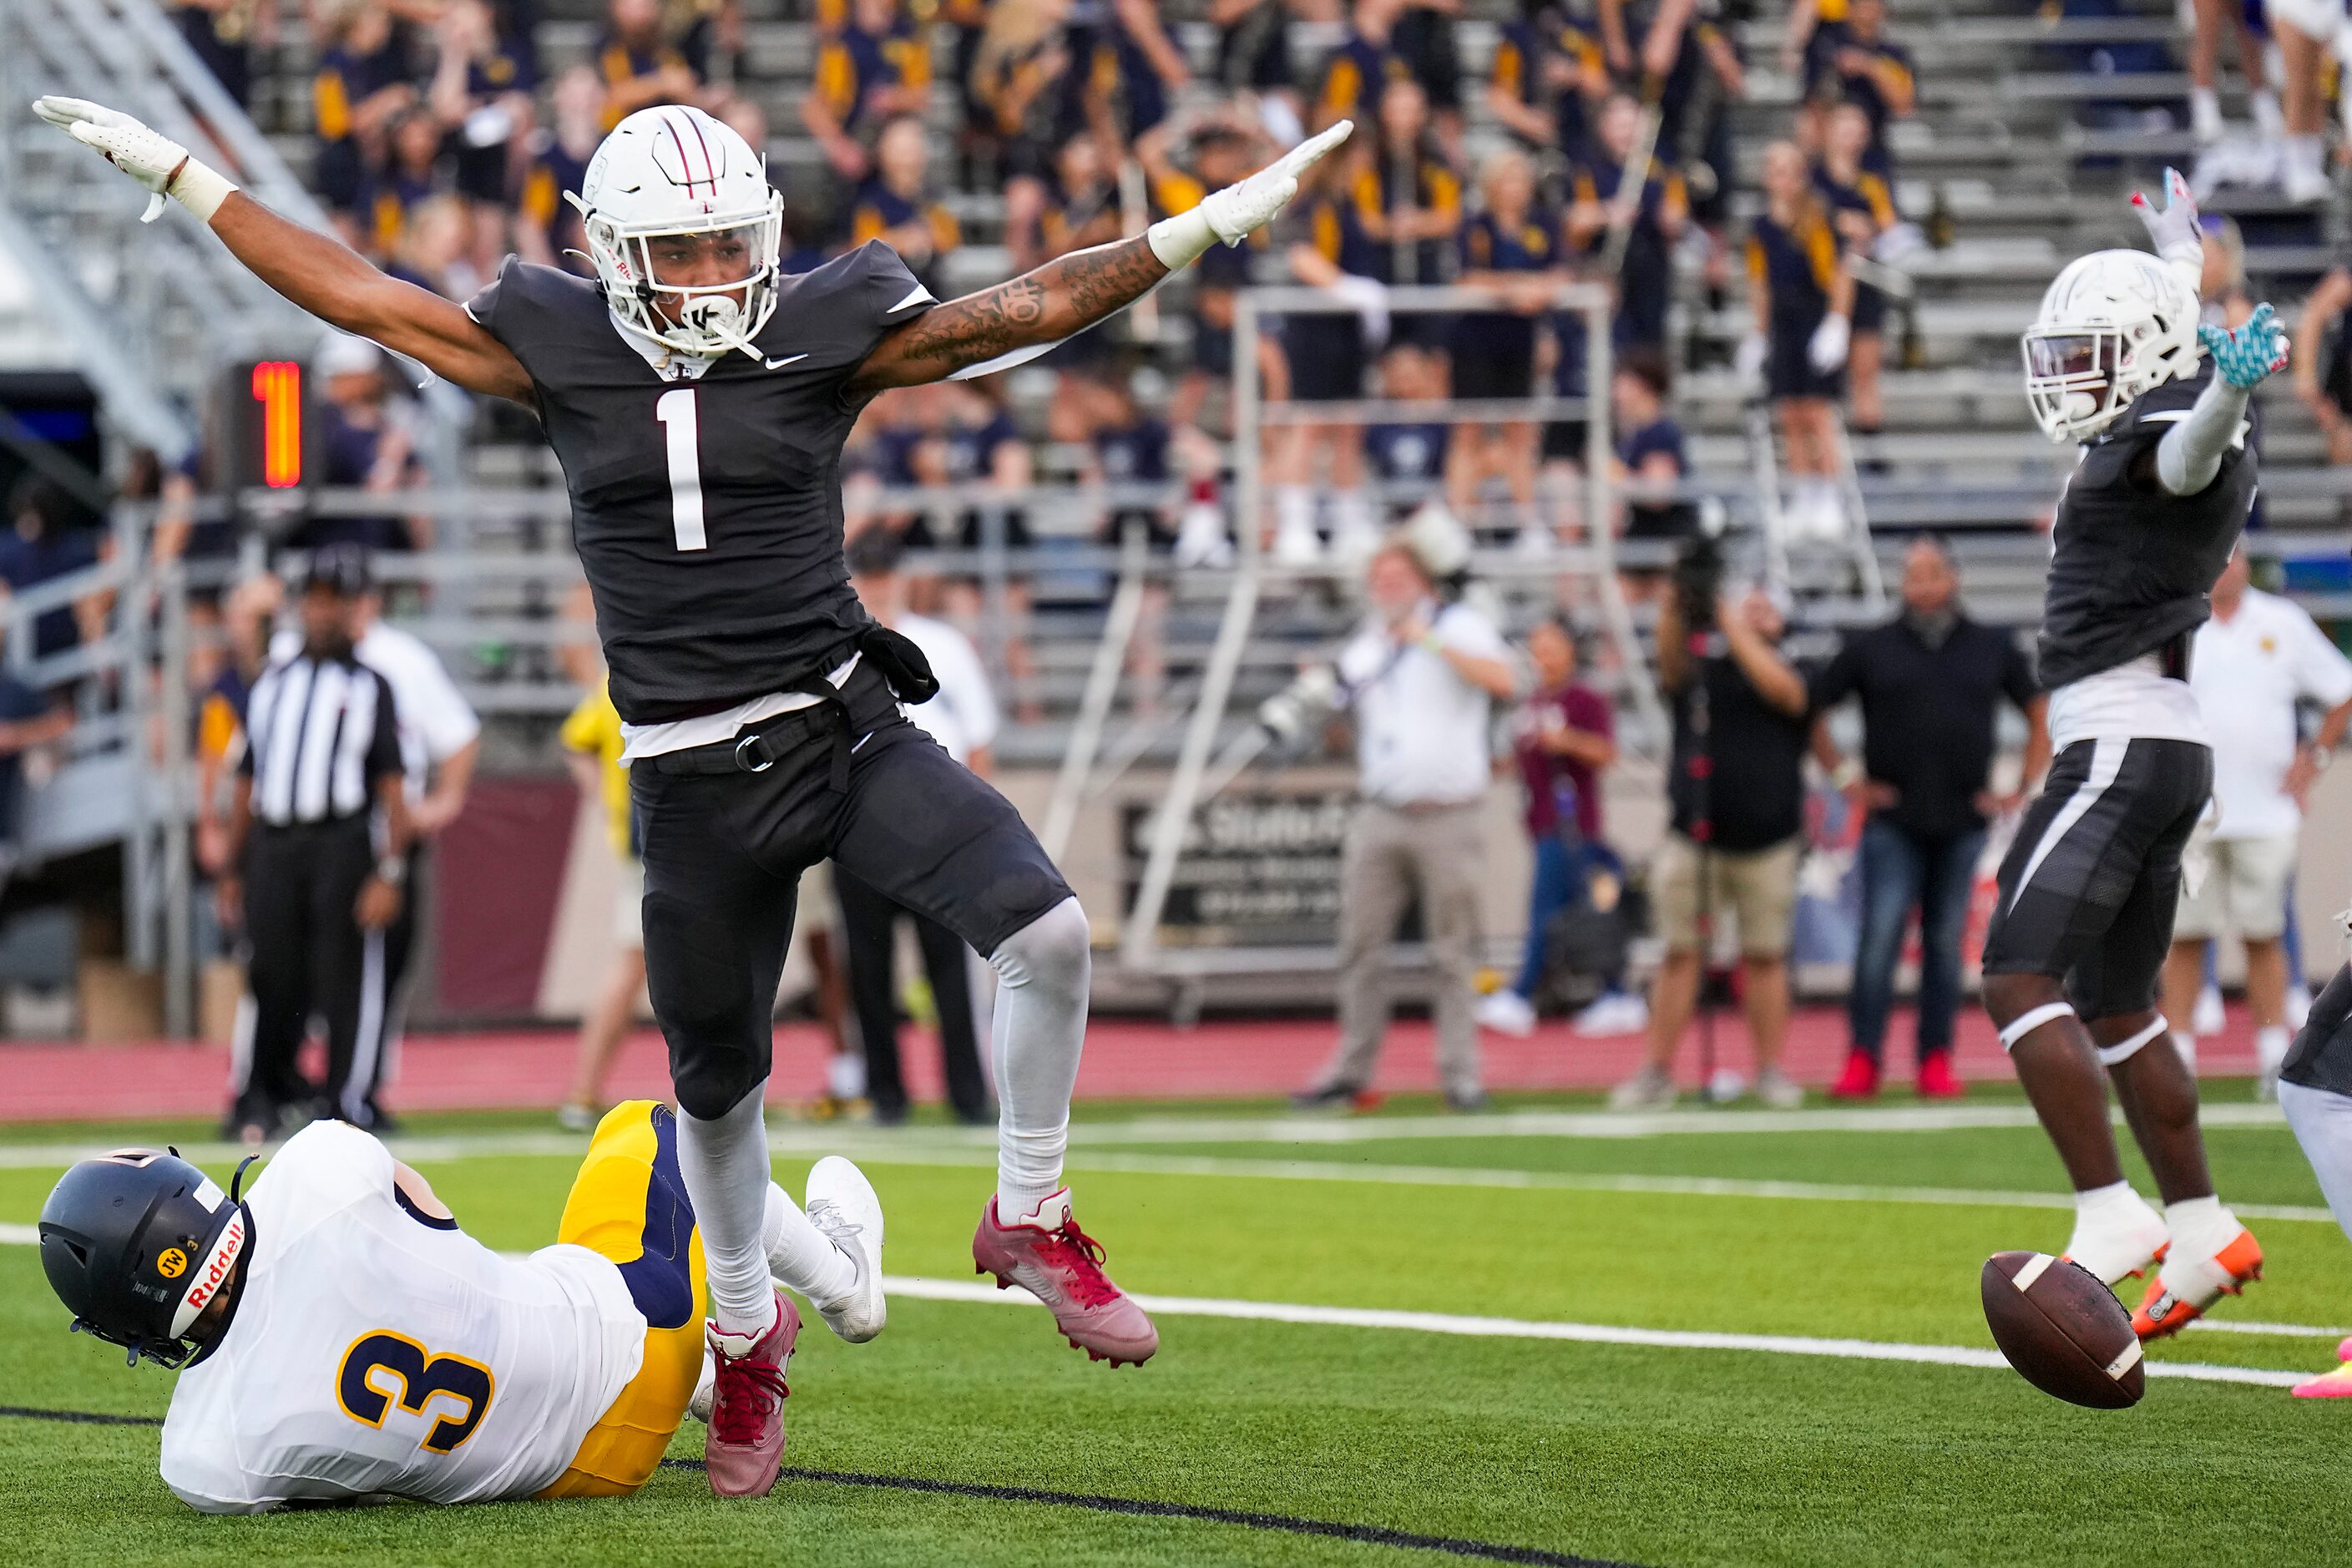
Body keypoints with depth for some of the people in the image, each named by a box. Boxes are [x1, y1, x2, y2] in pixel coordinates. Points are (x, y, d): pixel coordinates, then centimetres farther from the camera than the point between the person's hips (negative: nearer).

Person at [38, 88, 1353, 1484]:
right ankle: (745, 1331, 40)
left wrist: (1222, 220, -7)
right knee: (717, 1084, 12)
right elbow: (352, 293, 9)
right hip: (697, 781, 1)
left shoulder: (824, 337, -1)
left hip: (848, 728, -1)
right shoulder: (559, 354, 2)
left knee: (1049, 933, -20)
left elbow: (1030, 310, -1)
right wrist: (173, 174, 12)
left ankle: (1030, 1225, 3)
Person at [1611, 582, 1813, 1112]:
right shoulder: (1700, 667, 9)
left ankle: (1770, 1069, 11)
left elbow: (1781, 689, -15)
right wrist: (1674, 607, -29)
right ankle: (1659, 1072, -1)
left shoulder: (1789, 674, 7)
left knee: (1765, 956, 3)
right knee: (1680, 953, -2)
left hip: (1768, 844, 0)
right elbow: (1672, 663, -12)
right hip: (1693, 839, 0)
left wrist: (1734, 627, -14)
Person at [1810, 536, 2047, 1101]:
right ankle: (1862, 1060, -10)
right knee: (1879, 938, -11)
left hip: (1963, 823, 2)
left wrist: (2023, 789, 9)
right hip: (1892, 822, -2)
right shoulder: (1870, 649, 5)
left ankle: (1936, 1060, 9)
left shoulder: (1993, 649, 10)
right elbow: (1810, 709, 11)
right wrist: (1844, 778, 4)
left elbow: (2042, 715, 18)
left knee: (1946, 943, 4)